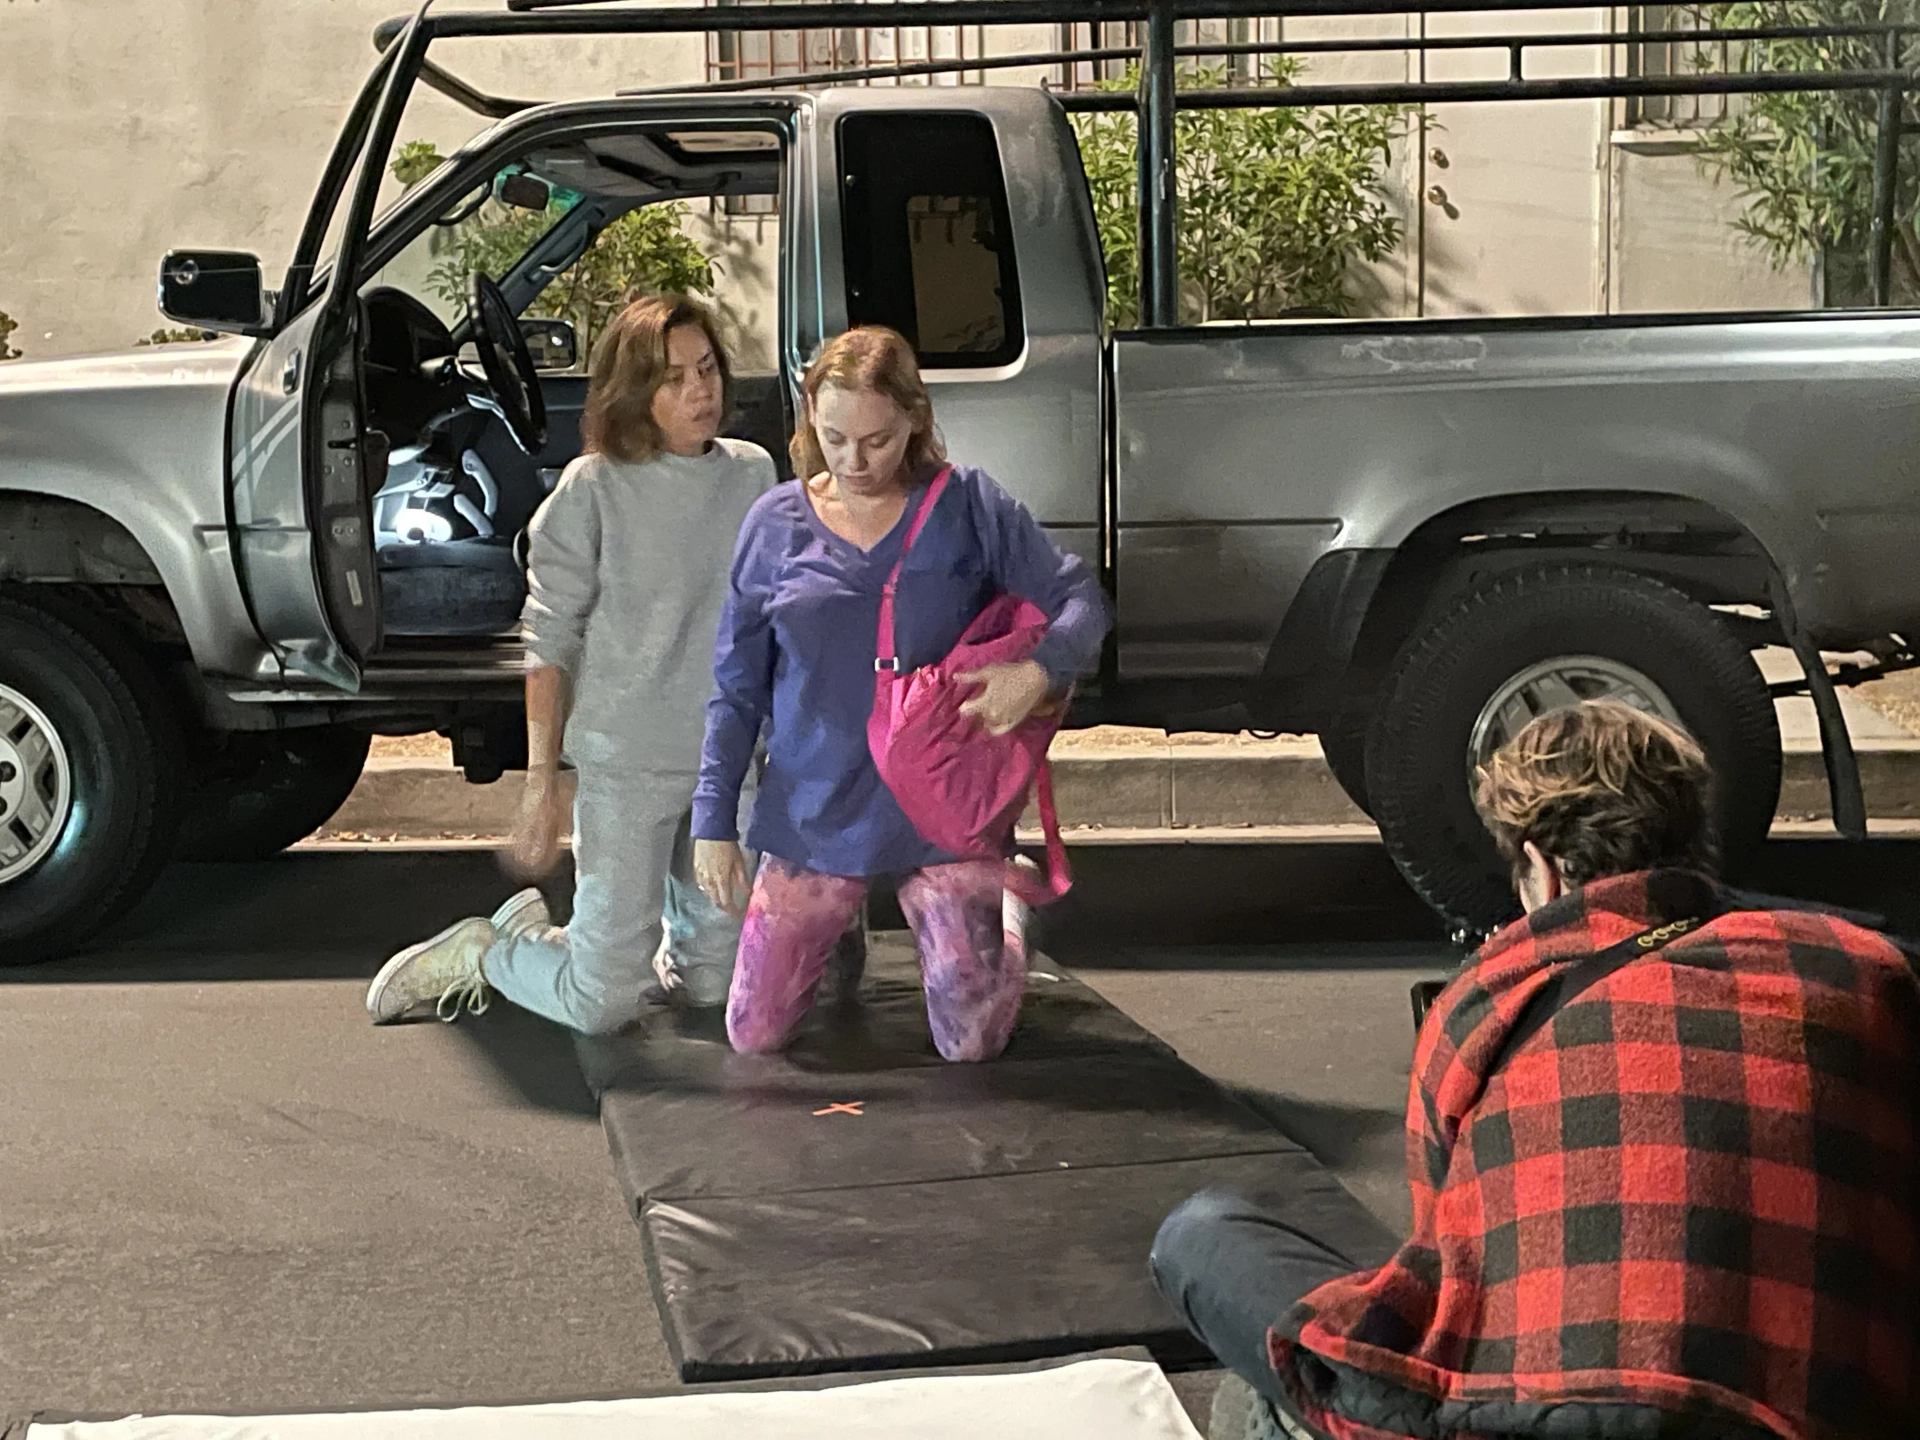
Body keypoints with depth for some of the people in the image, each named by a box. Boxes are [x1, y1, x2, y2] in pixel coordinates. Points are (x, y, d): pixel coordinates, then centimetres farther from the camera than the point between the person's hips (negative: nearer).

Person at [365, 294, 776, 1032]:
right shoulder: (593, 488, -10)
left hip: (733, 760, 5)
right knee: (603, 1005, -1)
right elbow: (549, 645, -7)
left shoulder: (752, 474, 2)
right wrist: (541, 784, -10)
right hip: (628, 762, -5)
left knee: (712, 984, 11)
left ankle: (644, 911, 38)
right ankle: (479, 953, 25)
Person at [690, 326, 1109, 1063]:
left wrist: (1037, 670, -27)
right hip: (814, 818, 2)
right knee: (753, 1034, 4)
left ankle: (1007, 920, 33)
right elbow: (736, 690, 4)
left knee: (971, 1044, 0)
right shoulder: (776, 524, 0)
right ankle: (838, 931, 35)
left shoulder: (968, 508, -5)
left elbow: (1079, 600, -5)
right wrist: (712, 822, -1)